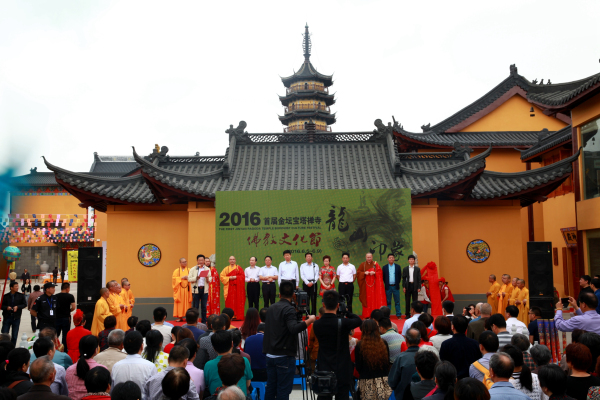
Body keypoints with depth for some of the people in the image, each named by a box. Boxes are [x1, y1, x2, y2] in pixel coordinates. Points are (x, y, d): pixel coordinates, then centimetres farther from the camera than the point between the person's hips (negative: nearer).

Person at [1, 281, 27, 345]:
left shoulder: (21, 296, 1)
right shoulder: (6, 296, 0)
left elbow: (25, 304, 2)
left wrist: (17, 307, -13)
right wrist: (6, 307, -18)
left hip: (16, 318, 1)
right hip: (7, 318, -1)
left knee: (14, 335, 7)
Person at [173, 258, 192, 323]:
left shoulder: (189, 270, 10)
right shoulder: (176, 271, 8)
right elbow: (174, 279, -3)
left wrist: (188, 278, -14)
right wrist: (181, 278, -11)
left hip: (187, 289, 0)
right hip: (179, 289, 0)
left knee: (187, 302, -2)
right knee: (180, 303, -2)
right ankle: (180, 317, 2)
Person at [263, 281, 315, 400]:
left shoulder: (272, 308, 11)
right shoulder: (289, 309, -13)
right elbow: (294, 329, -28)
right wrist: (309, 320, -19)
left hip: (270, 355, 7)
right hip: (285, 357, -7)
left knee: (270, 388, 13)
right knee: (283, 390, -1)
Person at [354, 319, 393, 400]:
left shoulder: (359, 346, -8)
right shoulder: (384, 343, 0)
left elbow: (358, 367, -3)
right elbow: (388, 362, 8)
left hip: (366, 382, -3)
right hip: (383, 380, 3)